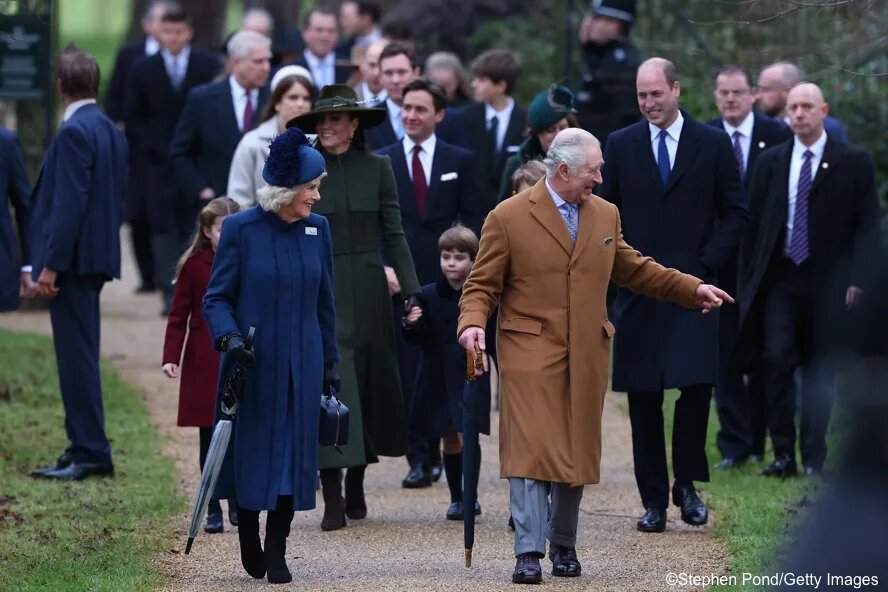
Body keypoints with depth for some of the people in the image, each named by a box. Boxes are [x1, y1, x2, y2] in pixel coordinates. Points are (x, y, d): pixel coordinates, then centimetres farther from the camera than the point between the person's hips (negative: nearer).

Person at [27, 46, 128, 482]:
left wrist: (51, 265, -19)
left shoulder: (74, 131, -16)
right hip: (99, 254, 9)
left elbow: (69, 202, -20)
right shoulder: (111, 130, 12)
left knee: (76, 355, -6)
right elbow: (118, 198, 16)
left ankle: (89, 451, -5)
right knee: (80, 355, 14)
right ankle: (87, 449, 18)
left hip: (73, 258, -9)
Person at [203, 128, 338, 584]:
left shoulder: (318, 229, 5)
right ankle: (248, 536, 26)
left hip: (301, 365, 3)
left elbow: (325, 302, 11)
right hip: (252, 363, -3)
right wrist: (228, 338, -22)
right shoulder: (240, 229, -7)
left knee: (294, 454, -1)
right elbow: (216, 298, -4)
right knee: (250, 450, 3)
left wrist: (330, 364, 12)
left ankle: (276, 553, 7)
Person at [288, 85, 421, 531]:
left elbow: (394, 235, 5)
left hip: (367, 292, 2)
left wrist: (411, 289, -3)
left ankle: (355, 488, 22)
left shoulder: (377, 169, 5)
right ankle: (333, 499, -12)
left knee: (369, 383, 8)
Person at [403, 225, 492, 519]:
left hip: (471, 377, -3)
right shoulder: (428, 296, 2)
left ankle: (471, 498, -3)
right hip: (438, 378, 3)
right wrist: (411, 324, -18)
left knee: (467, 436, -11)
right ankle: (456, 498, 20)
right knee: (450, 440, 10)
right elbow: (418, 339, 2)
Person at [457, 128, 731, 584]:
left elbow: (633, 269, 22)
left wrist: (692, 289, 15)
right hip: (531, 352, -5)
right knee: (530, 449, -12)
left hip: (587, 356, 5)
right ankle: (529, 552, -13)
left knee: (577, 452, 8)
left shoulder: (606, 215, 11)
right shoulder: (508, 218, -5)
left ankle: (563, 544, 21)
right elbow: (482, 285, -1)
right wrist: (472, 323, -21)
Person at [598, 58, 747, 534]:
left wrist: (706, 264, -4)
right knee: (643, 396, 1)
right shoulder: (621, 146, 8)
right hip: (638, 289, 2)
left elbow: (735, 213, 6)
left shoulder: (713, 145, 4)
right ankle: (653, 499, 7)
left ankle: (686, 484, 6)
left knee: (697, 385, -13)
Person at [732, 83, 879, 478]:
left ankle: (814, 458, 10)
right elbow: (753, 223, 10)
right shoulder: (771, 162, 9)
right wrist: (749, 281, 4)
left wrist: (856, 279, -9)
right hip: (779, 278, 1)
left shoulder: (853, 163, 2)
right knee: (777, 360, -10)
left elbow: (867, 225, 0)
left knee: (819, 371, 2)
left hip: (827, 282, -1)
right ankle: (783, 454, -2)